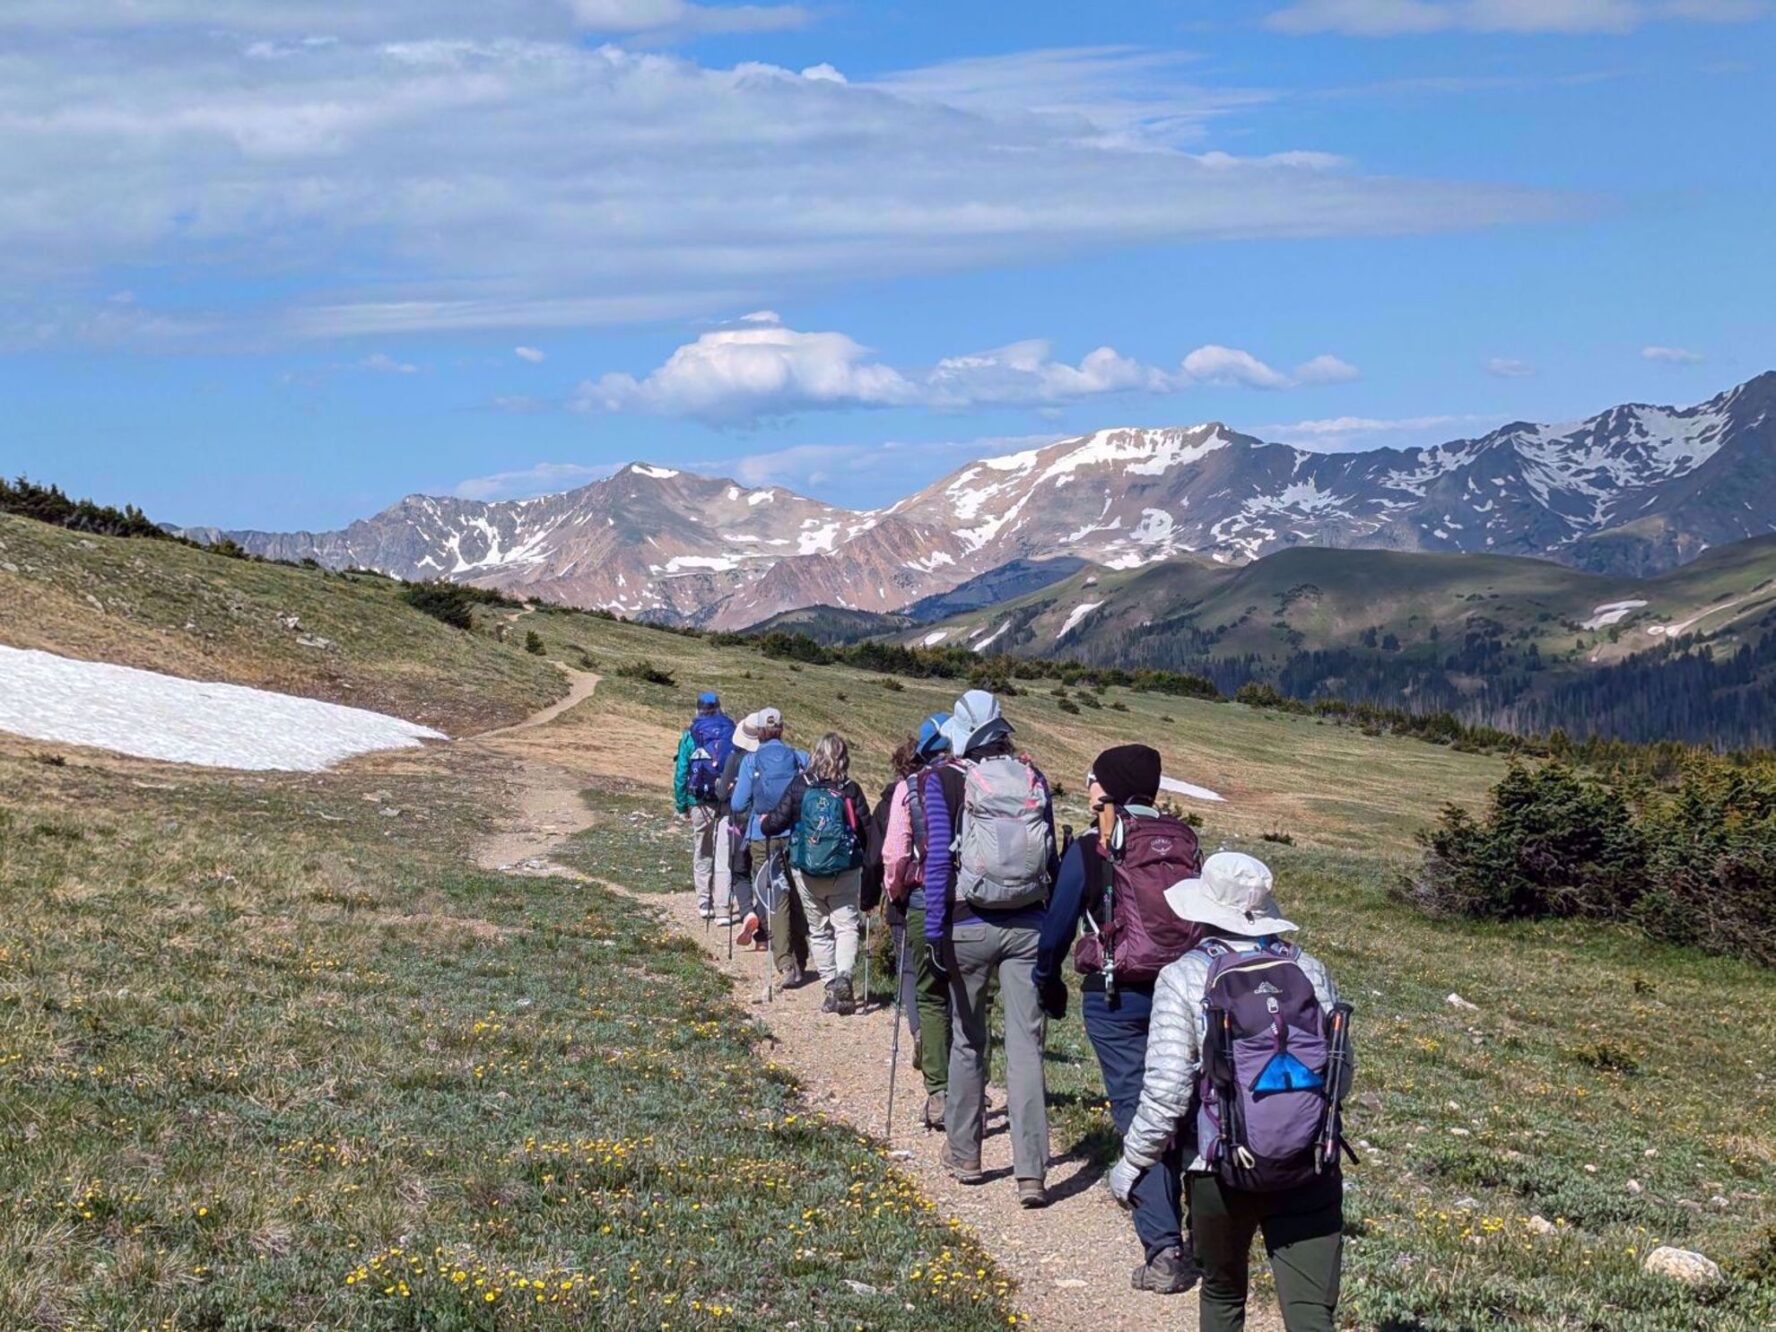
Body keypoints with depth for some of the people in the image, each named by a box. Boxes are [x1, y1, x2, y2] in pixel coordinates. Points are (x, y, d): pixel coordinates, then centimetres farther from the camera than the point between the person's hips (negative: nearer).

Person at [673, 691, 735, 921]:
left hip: (700, 804, 0)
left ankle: (704, 904, 14)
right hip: (729, 803, 0)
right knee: (724, 855, 5)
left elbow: (681, 773, 0)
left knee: (702, 854, 13)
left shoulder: (690, 735, 0)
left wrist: (681, 806, 7)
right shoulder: (732, 732, 1)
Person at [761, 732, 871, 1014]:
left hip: (805, 872, 2)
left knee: (819, 930, 13)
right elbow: (868, 831, -6)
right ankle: (843, 976, -22)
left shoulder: (799, 785, -5)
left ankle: (831, 986, 9)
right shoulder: (850, 790, -8)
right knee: (846, 925, 1)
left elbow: (778, 822, -4)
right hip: (845, 872, -2)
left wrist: (764, 822, 19)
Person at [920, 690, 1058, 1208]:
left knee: (967, 1042, 14)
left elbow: (939, 856, -11)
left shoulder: (943, 781, -4)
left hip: (969, 926, -1)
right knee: (1026, 1046, 0)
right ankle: (1032, 1173, -5)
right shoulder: (1032, 778, 5)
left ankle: (964, 1154, 27)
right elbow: (1052, 859, 8)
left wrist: (935, 930, -9)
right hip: (1028, 927, 2)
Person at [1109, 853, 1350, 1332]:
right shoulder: (1310, 971, 5)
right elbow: (1341, 1079, 8)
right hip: (1312, 1172, 1)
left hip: (1223, 1175, -1)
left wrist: (1131, 1162, 3)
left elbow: (1166, 1090, -10)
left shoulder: (1185, 978, -4)